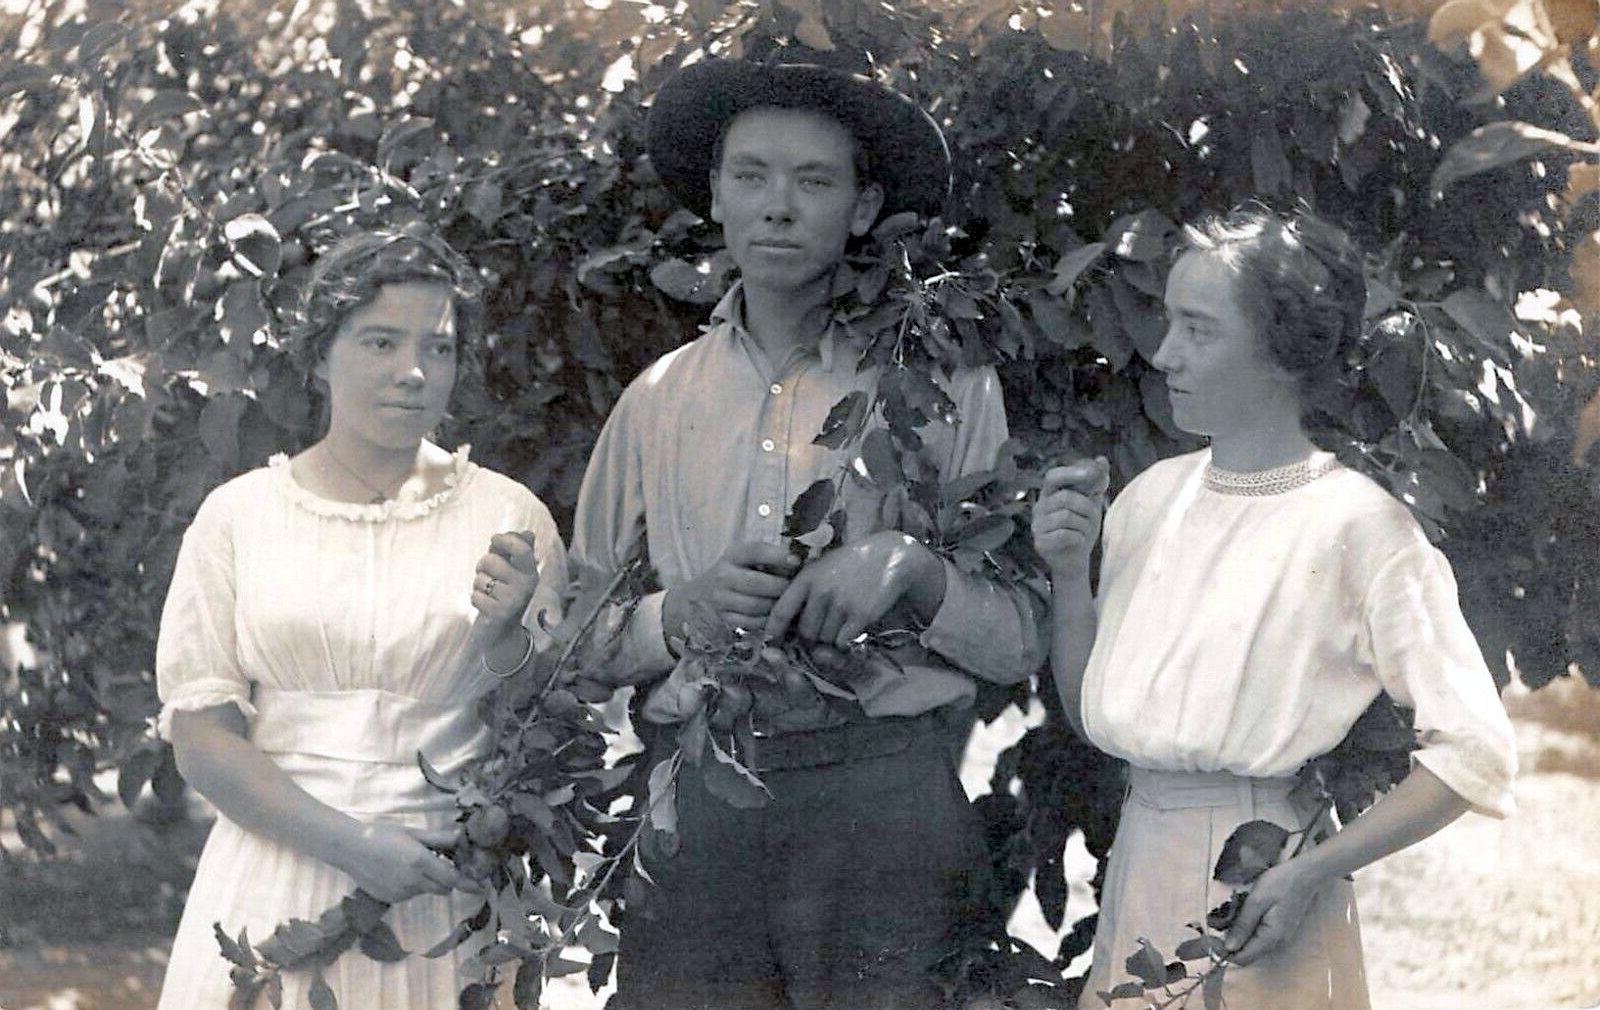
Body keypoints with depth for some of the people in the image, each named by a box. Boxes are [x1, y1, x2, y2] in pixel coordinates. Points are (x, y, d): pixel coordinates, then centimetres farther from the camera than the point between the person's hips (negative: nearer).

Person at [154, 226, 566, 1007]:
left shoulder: (507, 518, 3)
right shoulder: (239, 515, 2)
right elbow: (200, 737, -3)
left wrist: (504, 634, -17)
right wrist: (353, 845, -15)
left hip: (449, 892, 0)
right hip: (274, 876, 0)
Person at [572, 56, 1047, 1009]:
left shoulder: (944, 384, 5)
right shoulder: (659, 398, 12)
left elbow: (1023, 641, 1)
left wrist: (907, 570, -16)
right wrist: (684, 610, -9)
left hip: (880, 793, -2)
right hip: (692, 810, 2)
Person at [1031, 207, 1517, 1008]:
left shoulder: (1357, 522, -12)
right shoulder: (1151, 495, 6)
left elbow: (1473, 751, -14)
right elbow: (1091, 714, 11)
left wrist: (1313, 871, -19)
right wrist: (1067, 574, -3)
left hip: (1260, 882, -5)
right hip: (1136, 870, 6)